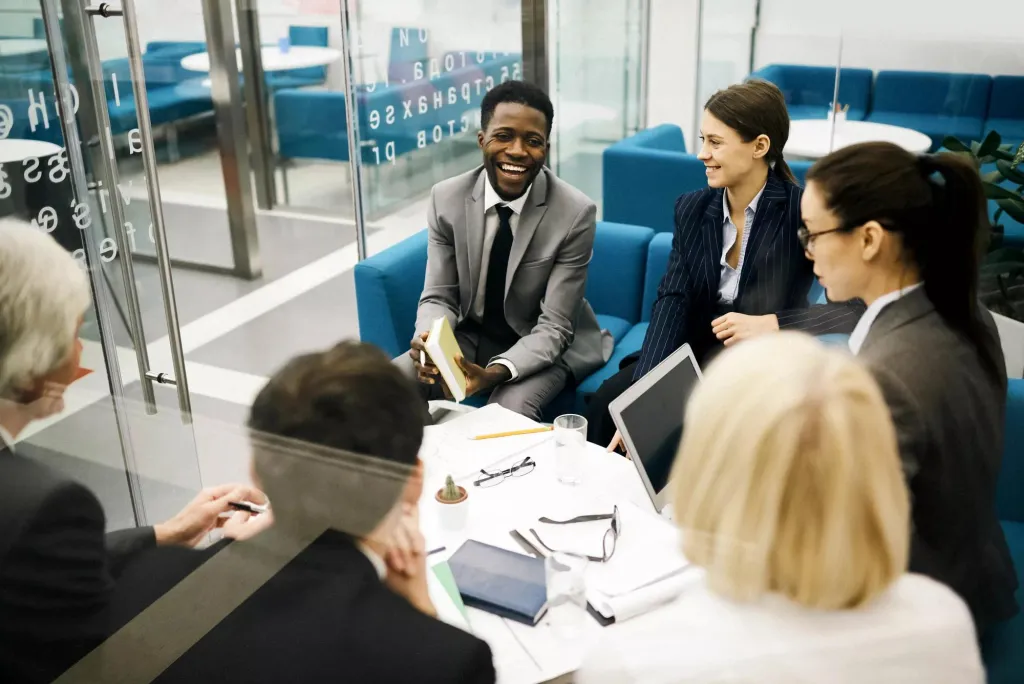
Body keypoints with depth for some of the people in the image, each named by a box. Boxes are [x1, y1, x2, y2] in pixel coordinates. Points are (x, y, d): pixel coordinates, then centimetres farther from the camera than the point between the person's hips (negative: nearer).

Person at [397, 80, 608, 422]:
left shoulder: (576, 213, -20)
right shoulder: (446, 198, -10)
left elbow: (554, 327, -20)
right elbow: (438, 297, -5)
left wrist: (495, 372, -37)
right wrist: (430, 340, -29)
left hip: (543, 345, -3)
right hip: (469, 336, 3)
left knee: (510, 412, -32)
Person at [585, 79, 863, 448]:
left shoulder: (801, 211, -12)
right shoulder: (692, 208, 2)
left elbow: (857, 305, -19)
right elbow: (672, 301, -10)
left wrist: (772, 323, -27)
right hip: (692, 355, 4)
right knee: (606, 401, -18)